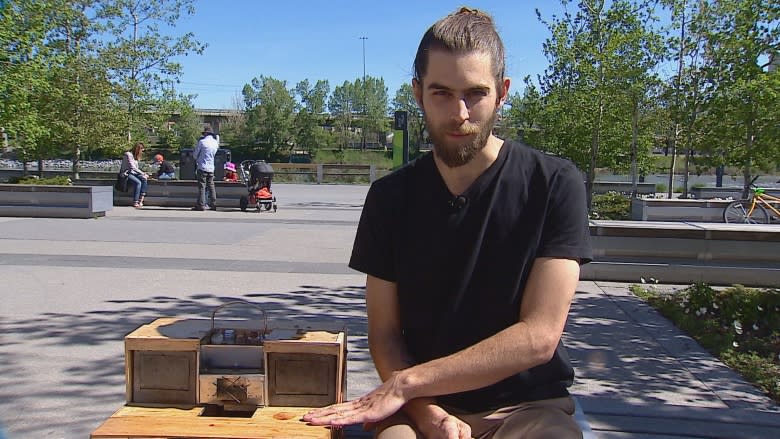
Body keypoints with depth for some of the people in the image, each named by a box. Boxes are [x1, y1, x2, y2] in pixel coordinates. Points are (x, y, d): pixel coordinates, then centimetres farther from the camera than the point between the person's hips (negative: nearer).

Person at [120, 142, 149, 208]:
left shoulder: (136, 156, 16)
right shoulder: (128, 154, -12)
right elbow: (133, 167, -20)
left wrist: (143, 174, -1)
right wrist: (143, 173, -21)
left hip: (133, 173, 8)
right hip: (126, 174, -8)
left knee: (144, 179, -21)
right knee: (138, 182, -33)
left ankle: (141, 200, -26)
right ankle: (135, 203, -31)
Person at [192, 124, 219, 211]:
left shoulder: (202, 141, -9)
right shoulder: (215, 142, 7)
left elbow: (195, 154, 0)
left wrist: (197, 159, 20)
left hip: (202, 167, -5)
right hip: (211, 168, 5)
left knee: (201, 187, -4)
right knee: (211, 186, 11)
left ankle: (201, 205, -6)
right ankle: (213, 204, 11)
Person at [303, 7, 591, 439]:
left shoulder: (554, 184, -7)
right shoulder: (390, 196, 2)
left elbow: (539, 336, -13)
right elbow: (384, 334, 2)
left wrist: (405, 384, -16)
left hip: (526, 404, 0)